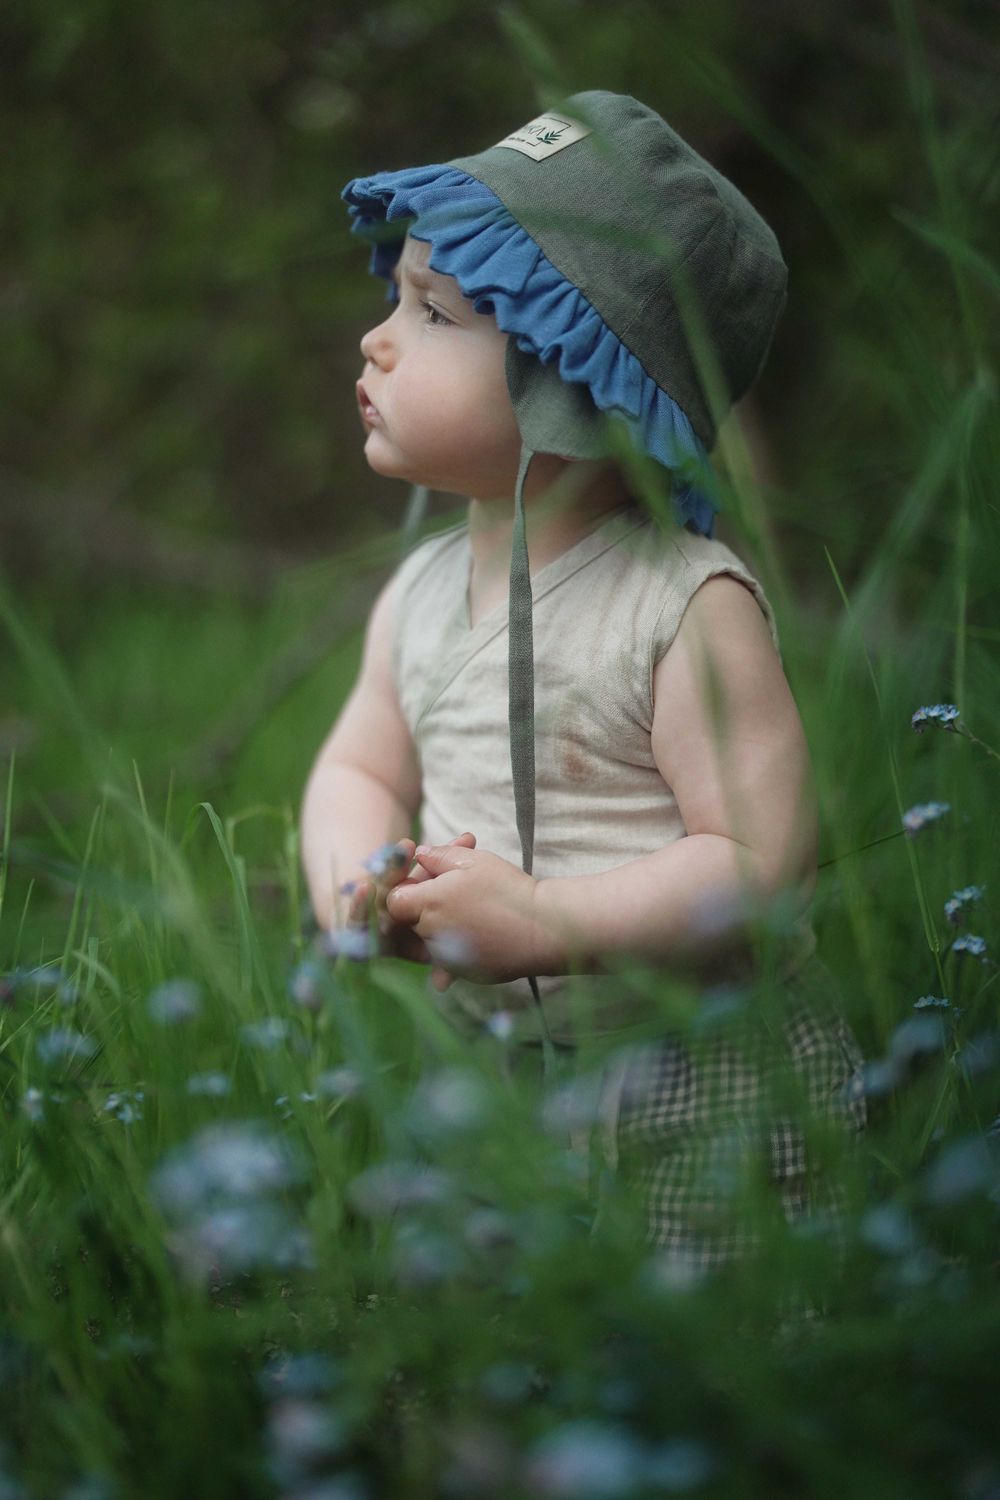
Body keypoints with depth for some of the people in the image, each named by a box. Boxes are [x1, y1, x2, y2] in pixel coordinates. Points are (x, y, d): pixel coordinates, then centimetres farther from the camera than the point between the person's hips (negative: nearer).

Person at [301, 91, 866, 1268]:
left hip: (702, 1072, -6)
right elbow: (358, 770, 13)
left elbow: (763, 860, -22)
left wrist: (542, 921, -28)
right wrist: (353, 887, -10)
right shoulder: (419, 595, 3)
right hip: (488, 1063, 6)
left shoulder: (689, 607, -19)